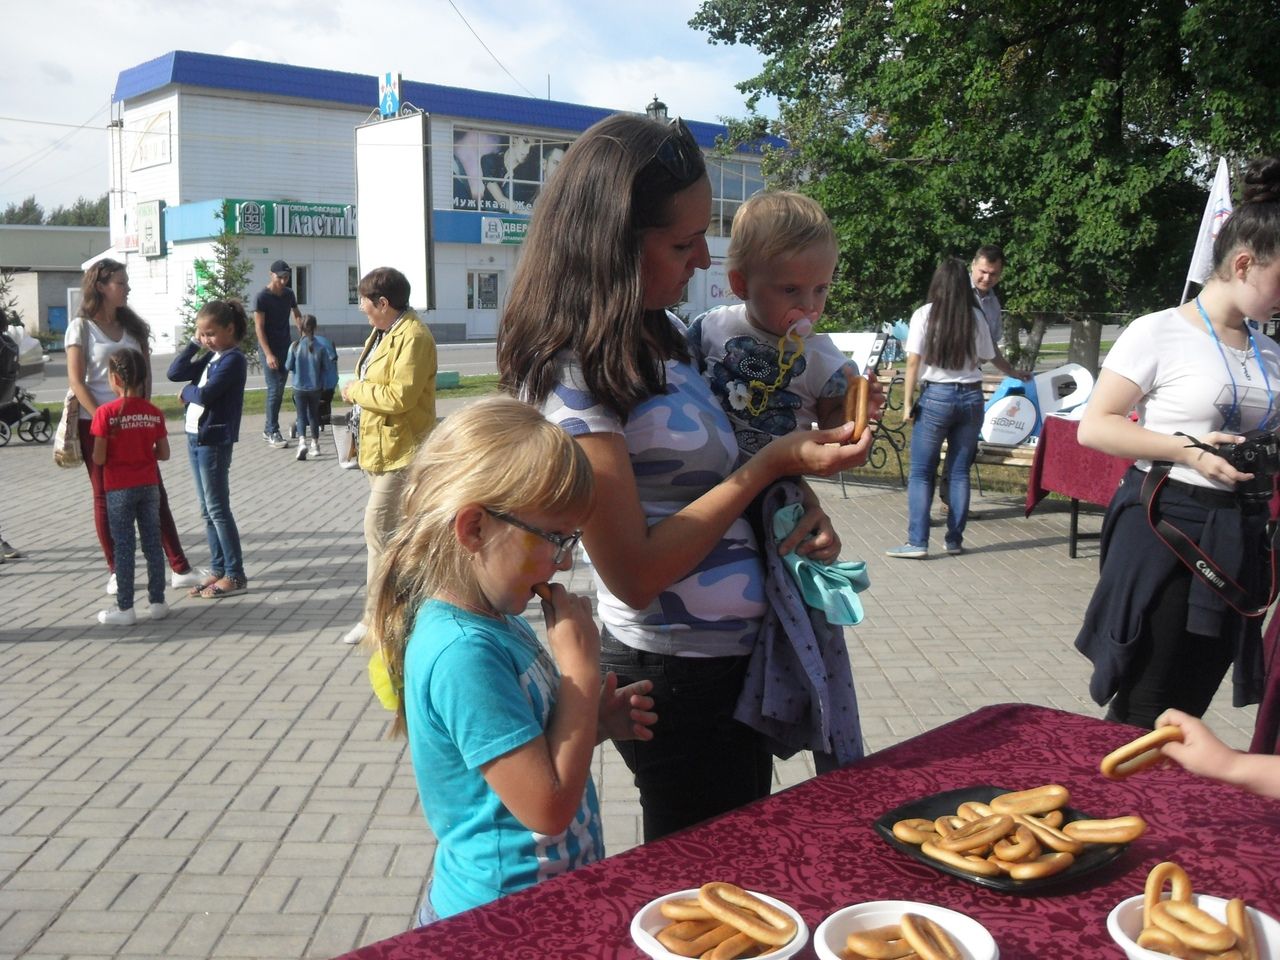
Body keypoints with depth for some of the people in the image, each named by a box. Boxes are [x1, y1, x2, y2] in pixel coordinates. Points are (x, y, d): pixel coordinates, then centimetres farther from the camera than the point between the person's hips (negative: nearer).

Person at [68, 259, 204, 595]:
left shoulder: (132, 325, 11)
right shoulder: (81, 326, -4)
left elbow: (145, 372, 10)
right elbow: (76, 381, -9)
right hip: (96, 423, -4)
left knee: (155, 494, 1)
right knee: (105, 498, 4)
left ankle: (180, 569, 1)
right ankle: (116, 572, 14)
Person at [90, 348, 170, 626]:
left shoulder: (106, 413, -14)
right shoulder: (154, 412, -2)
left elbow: (99, 458, -14)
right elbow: (164, 454, 1)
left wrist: (115, 453, 7)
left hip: (119, 489, -3)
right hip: (149, 486, 3)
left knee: (123, 547, 4)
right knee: (153, 543, 10)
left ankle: (125, 608, 9)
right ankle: (157, 602, 17)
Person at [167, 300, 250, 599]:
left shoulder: (233, 358, -13)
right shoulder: (211, 356, 13)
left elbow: (204, 395, -21)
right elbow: (175, 372, 9)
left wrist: (187, 391, -1)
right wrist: (194, 344, 4)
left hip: (214, 441, -9)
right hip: (196, 437, 9)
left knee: (217, 509, -5)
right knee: (207, 510, 12)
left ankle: (235, 575, 2)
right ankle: (219, 570, 19)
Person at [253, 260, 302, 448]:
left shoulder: (289, 293, 7)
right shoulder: (262, 297, -11)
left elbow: (297, 314, 22)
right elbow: (259, 328, -13)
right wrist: (268, 354, -20)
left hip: (285, 346, 6)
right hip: (269, 348, -6)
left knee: (280, 388, 8)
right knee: (274, 389, -9)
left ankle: (268, 428, 18)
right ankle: (273, 432, -3)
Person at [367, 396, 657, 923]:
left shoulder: (501, 622, 0)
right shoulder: (463, 653, -28)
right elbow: (548, 807, -27)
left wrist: (598, 720, -3)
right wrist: (582, 668, -22)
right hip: (502, 906, -8)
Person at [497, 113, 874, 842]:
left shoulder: (661, 333, 4)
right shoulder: (573, 376, -22)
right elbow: (634, 573, -23)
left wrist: (799, 500, -3)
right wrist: (771, 466, -21)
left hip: (739, 655, 8)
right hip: (678, 677, -8)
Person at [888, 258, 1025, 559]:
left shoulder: (924, 315, -6)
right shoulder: (975, 317, 2)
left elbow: (913, 363, -8)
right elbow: (990, 357, 12)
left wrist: (908, 403, -2)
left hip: (936, 397, -3)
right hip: (971, 397, 3)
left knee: (921, 473, 2)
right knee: (960, 472, 10)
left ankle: (917, 542, -3)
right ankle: (955, 540, 15)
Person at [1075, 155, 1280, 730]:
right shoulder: (1159, 335, -8)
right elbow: (1093, 427, -11)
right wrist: (1187, 451, -21)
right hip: (1165, 530, -6)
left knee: (1188, 709, 13)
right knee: (1142, 714, -2)